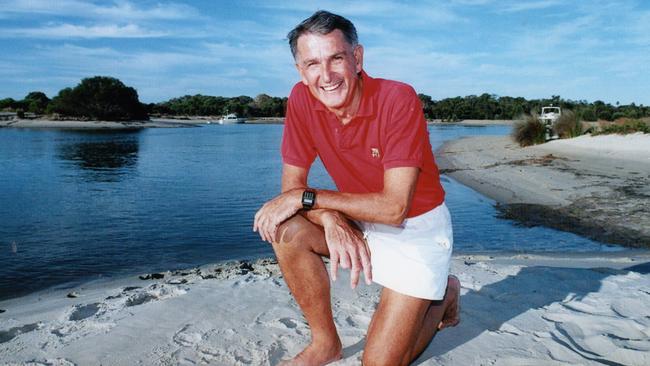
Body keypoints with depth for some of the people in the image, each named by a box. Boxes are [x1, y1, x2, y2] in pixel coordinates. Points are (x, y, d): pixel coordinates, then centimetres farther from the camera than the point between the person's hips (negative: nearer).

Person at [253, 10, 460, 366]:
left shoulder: (398, 98, -26)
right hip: (361, 221, 5)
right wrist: (332, 221, -30)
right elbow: (292, 186, -10)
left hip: (417, 229, -4)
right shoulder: (301, 99, -12)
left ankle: (441, 295, 21)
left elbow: (394, 207, -29)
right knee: (287, 231, -23)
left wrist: (306, 198, -27)